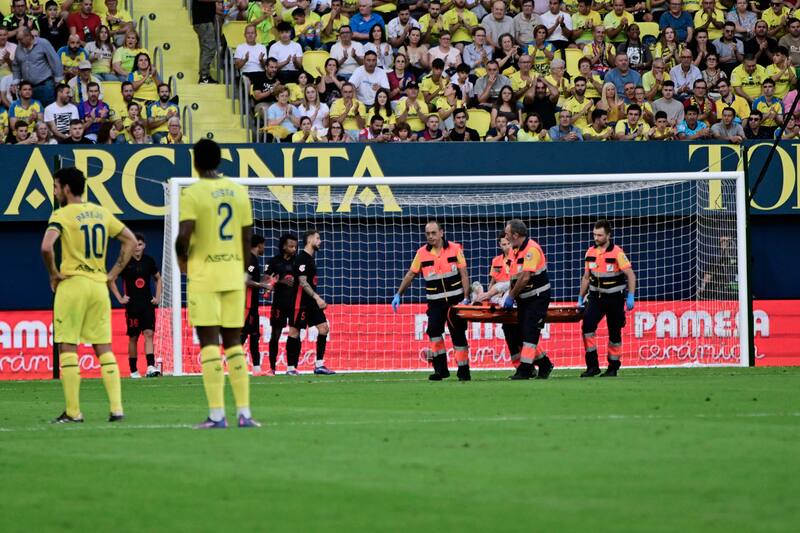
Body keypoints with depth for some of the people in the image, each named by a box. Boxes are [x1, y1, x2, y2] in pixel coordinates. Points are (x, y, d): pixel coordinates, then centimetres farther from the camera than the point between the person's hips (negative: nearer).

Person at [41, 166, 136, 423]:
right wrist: (113, 273, 13)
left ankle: (73, 412, -2)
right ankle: (116, 408, 0)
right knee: (104, 348, 8)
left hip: (72, 285, -6)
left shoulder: (62, 215, -9)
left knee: (67, 348, 1)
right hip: (99, 286, 6)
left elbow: (47, 247, -24)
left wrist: (53, 274, -8)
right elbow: (131, 241, 14)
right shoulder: (101, 212, 11)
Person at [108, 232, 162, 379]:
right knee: (133, 337, 5)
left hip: (148, 303, 2)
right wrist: (120, 298, -4)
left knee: (149, 334, -11)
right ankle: (133, 370, 16)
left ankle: (151, 367, -21)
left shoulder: (149, 261, 5)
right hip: (132, 305, -2)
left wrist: (158, 297, 10)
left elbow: (158, 279, 20)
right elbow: (110, 280, 2)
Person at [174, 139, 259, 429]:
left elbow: (184, 235, -17)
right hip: (233, 275, 5)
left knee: (209, 343, -4)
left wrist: (182, 258, 3)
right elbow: (247, 237, 10)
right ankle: (244, 413, 5)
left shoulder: (193, 193, -8)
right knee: (234, 343, 10)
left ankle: (217, 415, -9)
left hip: (204, 276, -5)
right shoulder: (238, 191, 8)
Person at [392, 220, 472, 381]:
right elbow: (410, 275, 8)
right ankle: (440, 369, -8)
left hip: (455, 300, -1)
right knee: (433, 331, -15)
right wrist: (398, 294, 2)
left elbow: (464, 275, -3)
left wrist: (466, 298, -9)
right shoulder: (422, 253, 1)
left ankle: (464, 371, 9)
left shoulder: (455, 249, -3)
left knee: (458, 334, 1)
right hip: (435, 302, 1)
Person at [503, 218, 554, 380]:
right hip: (524, 299, 9)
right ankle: (545, 364, 20)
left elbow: (525, 277, -22)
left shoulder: (532, 249, -18)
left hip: (538, 297, -9)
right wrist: (510, 296, 4)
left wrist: (511, 297, -16)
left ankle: (525, 370, -11)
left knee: (529, 333, -12)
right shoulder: (515, 251, 11)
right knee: (520, 335, 8)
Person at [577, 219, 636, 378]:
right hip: (596, 297, 4)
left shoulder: (617, 253, -13)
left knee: (614, 333, 4)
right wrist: (581, 298, 14)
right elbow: (586, 277, 14)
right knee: (587, 325, -15)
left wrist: (630, 297, -19)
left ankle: (613, 367, 18)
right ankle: (592, 366, -11)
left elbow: (631, 276, -12)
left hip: (614, 298, -4)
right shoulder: (590, 252, 3)